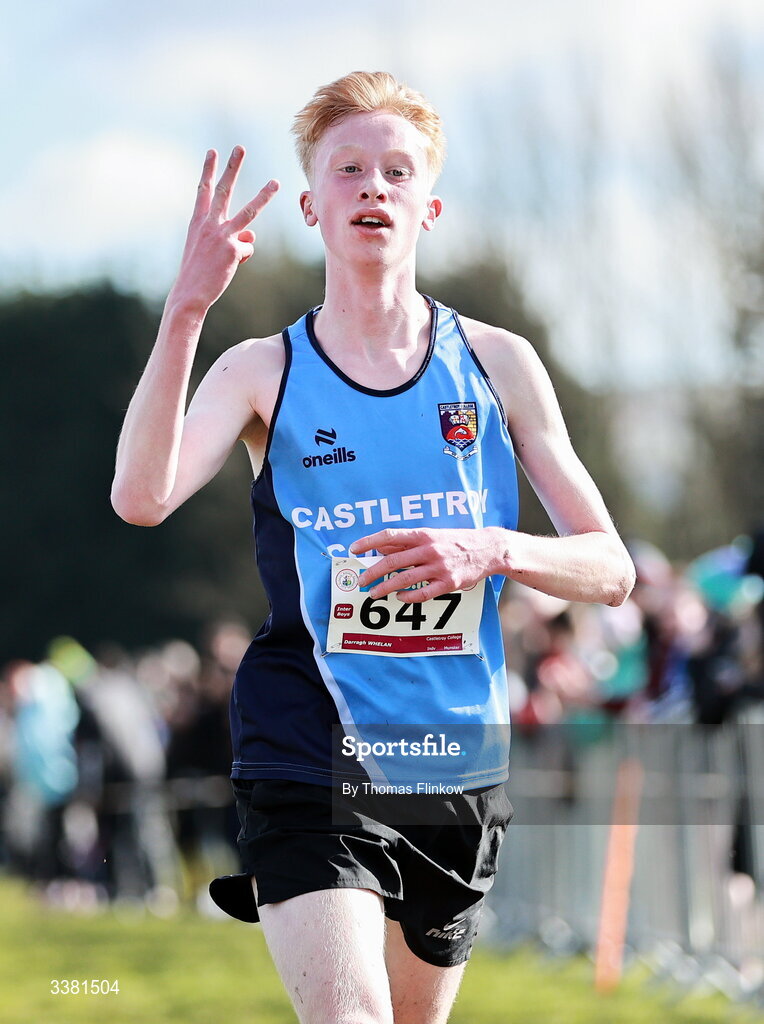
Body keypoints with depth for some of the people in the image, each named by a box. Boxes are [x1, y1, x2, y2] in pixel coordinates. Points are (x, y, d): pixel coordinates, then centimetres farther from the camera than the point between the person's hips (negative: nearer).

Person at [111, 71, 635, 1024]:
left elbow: (609, 568, 6)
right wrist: (185, 309, -26)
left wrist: (492, 551, -14)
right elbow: (141, 498, -17)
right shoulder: (264, 370, 2)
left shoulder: (498, 364, 6)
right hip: (307, 758, -3)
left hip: (457, 765, 3)